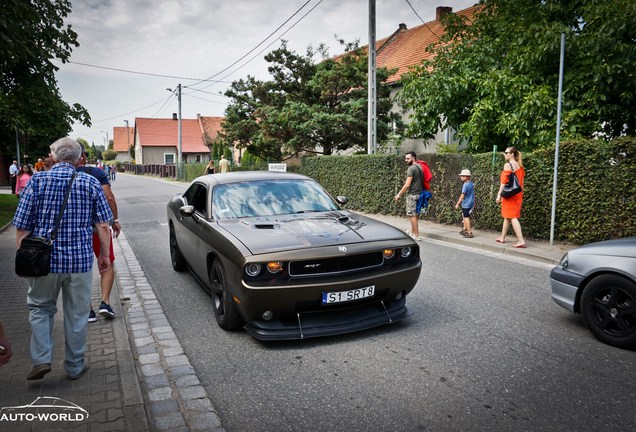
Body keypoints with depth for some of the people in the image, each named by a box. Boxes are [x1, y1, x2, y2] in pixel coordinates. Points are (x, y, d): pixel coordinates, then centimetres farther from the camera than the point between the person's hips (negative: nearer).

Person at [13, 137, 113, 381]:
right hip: (80, 260, 0)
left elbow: (22, 227, -4)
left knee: (40, 307, 22)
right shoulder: (91, 183, -2)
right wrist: (104, 255, 7)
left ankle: (41, 358, 11)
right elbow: (103, 225, -3)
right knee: (77, 314, 12)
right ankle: (75, 366, 23)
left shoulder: (37, 180, -4)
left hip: (44, 259, 0)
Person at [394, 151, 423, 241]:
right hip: (419, 193, 9)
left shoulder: (411, 168, -14)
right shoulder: (419, 168, 11)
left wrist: (399, 194, -13)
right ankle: (412, 232, 31)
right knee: (415, 214, 18)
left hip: (412, 194, -9)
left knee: (412, 215, -2)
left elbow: (407, 185, -19)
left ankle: (416, 235, 0)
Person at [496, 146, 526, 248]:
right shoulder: (520, 166, 12)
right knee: (507, 216, 17)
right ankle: (502, 237, 27)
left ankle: (521, 240, -15)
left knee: (512, 217, -9)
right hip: (518, 194, 8)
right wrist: (519, 194, 18)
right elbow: (521, 181, 13)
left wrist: (499, 194, -13)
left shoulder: (507, 165, -10)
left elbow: (504, 181, -15)